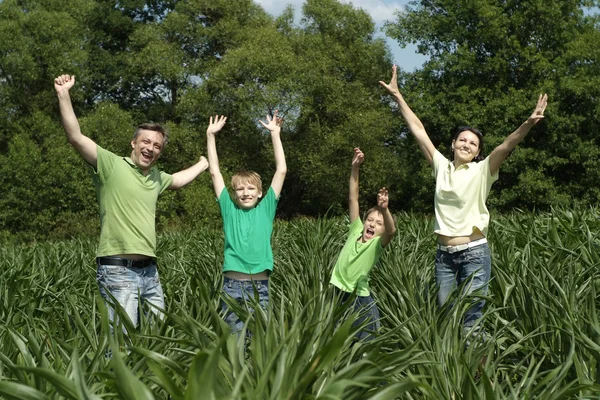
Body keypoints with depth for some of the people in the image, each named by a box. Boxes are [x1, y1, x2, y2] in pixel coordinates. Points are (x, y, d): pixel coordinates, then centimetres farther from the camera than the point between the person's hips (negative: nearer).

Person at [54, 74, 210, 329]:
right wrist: (64, 95, -20)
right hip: (118, 270, -7)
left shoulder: (156, 177, 16)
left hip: (150, 271, 7)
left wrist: (204, 163, 48)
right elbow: (75, 137, -13)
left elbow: (178, 180, 40)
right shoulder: (111, 164, -3)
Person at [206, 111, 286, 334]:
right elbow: (214, 172, 9)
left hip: (260, 286, 0)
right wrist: (211, 135, 7)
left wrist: (275, 134, 3)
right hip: (232, 285, 0)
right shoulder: (229, 209, 9)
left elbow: (281, 170, 5)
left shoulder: (266, 209, 8)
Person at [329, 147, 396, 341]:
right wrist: (355, 168, -6)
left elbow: (391, 231, -28)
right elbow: (353, 198, 0)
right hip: (338, 294, 4)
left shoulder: (377, 244, -6)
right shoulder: (356, 231, 4)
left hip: (360, 299, -4)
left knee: (364, 341, -2)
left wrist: (385, 209, -48)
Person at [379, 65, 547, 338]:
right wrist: (397, 95, 9)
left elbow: (507, 145, -18)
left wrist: (528, 124, -34)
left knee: (470, 322, -6)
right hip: (444, 255, 4)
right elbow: (418, 130, 8)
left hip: (474, 253, -4)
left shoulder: (482, 171, -2)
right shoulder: (442, 167, 8)